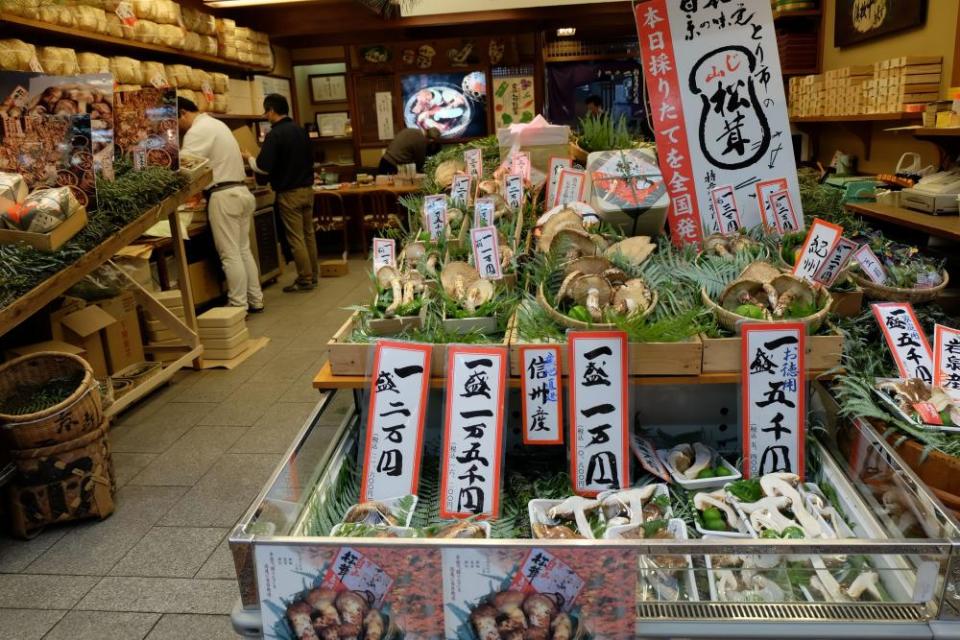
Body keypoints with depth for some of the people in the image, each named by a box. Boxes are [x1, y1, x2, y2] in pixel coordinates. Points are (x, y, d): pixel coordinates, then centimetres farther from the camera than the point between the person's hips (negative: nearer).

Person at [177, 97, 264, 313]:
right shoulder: (214, 124, 19)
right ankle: (255, 300, 16)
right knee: (243, 250, 12)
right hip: (240, 191, 9)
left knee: (230, 254, -5)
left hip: (223, 196, -9)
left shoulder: (197, 131, -11)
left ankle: (238, 306, -1)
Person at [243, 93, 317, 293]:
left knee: (296, 238, -1)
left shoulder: (274, 134, -15)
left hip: (289, 193, -7)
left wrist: (249, 158, 2)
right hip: (307, 189, 7)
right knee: (309, 234, 13)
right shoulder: (300, 130, 9)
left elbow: (264, 167, -16)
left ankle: (305, 280, 3)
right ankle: (313, 275, 19)